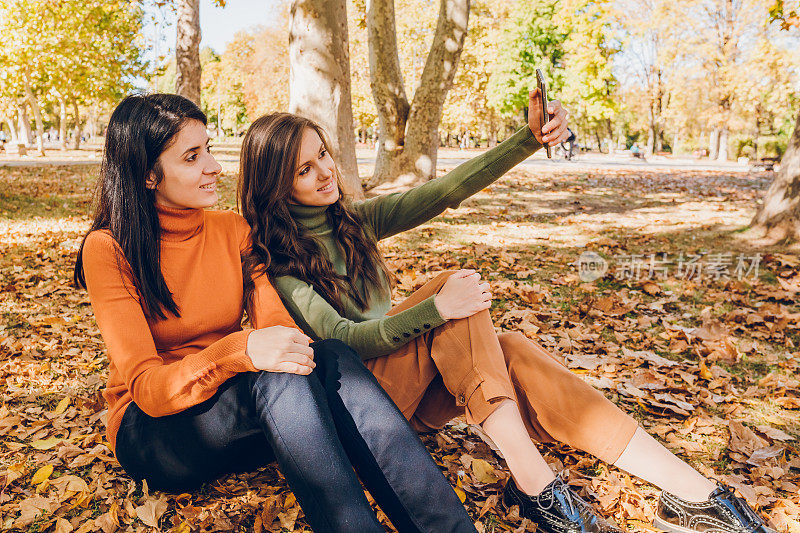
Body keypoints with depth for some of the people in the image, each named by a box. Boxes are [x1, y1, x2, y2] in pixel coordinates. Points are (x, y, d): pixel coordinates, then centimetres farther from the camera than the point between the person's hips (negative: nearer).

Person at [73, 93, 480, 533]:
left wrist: (290, 344, -31)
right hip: (152, 431, -4)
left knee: (334, 360, -28)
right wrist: (240, 351, -39)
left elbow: (276, 325, -6)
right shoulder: (108, 250, -12)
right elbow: (143, 385, -21)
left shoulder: (233, 230, 3)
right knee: (278, 378, -36)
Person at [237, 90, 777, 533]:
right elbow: (339, 338, -21)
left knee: (513, 353, -25)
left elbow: (445, 191, -1)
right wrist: (435, 308, -34)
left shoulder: (355, 221, 9)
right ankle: (535, 483, -31)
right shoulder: (273, 261, -9)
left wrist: (529, 139, -13)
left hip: (413, 384, 5)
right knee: (454, 291, -29)